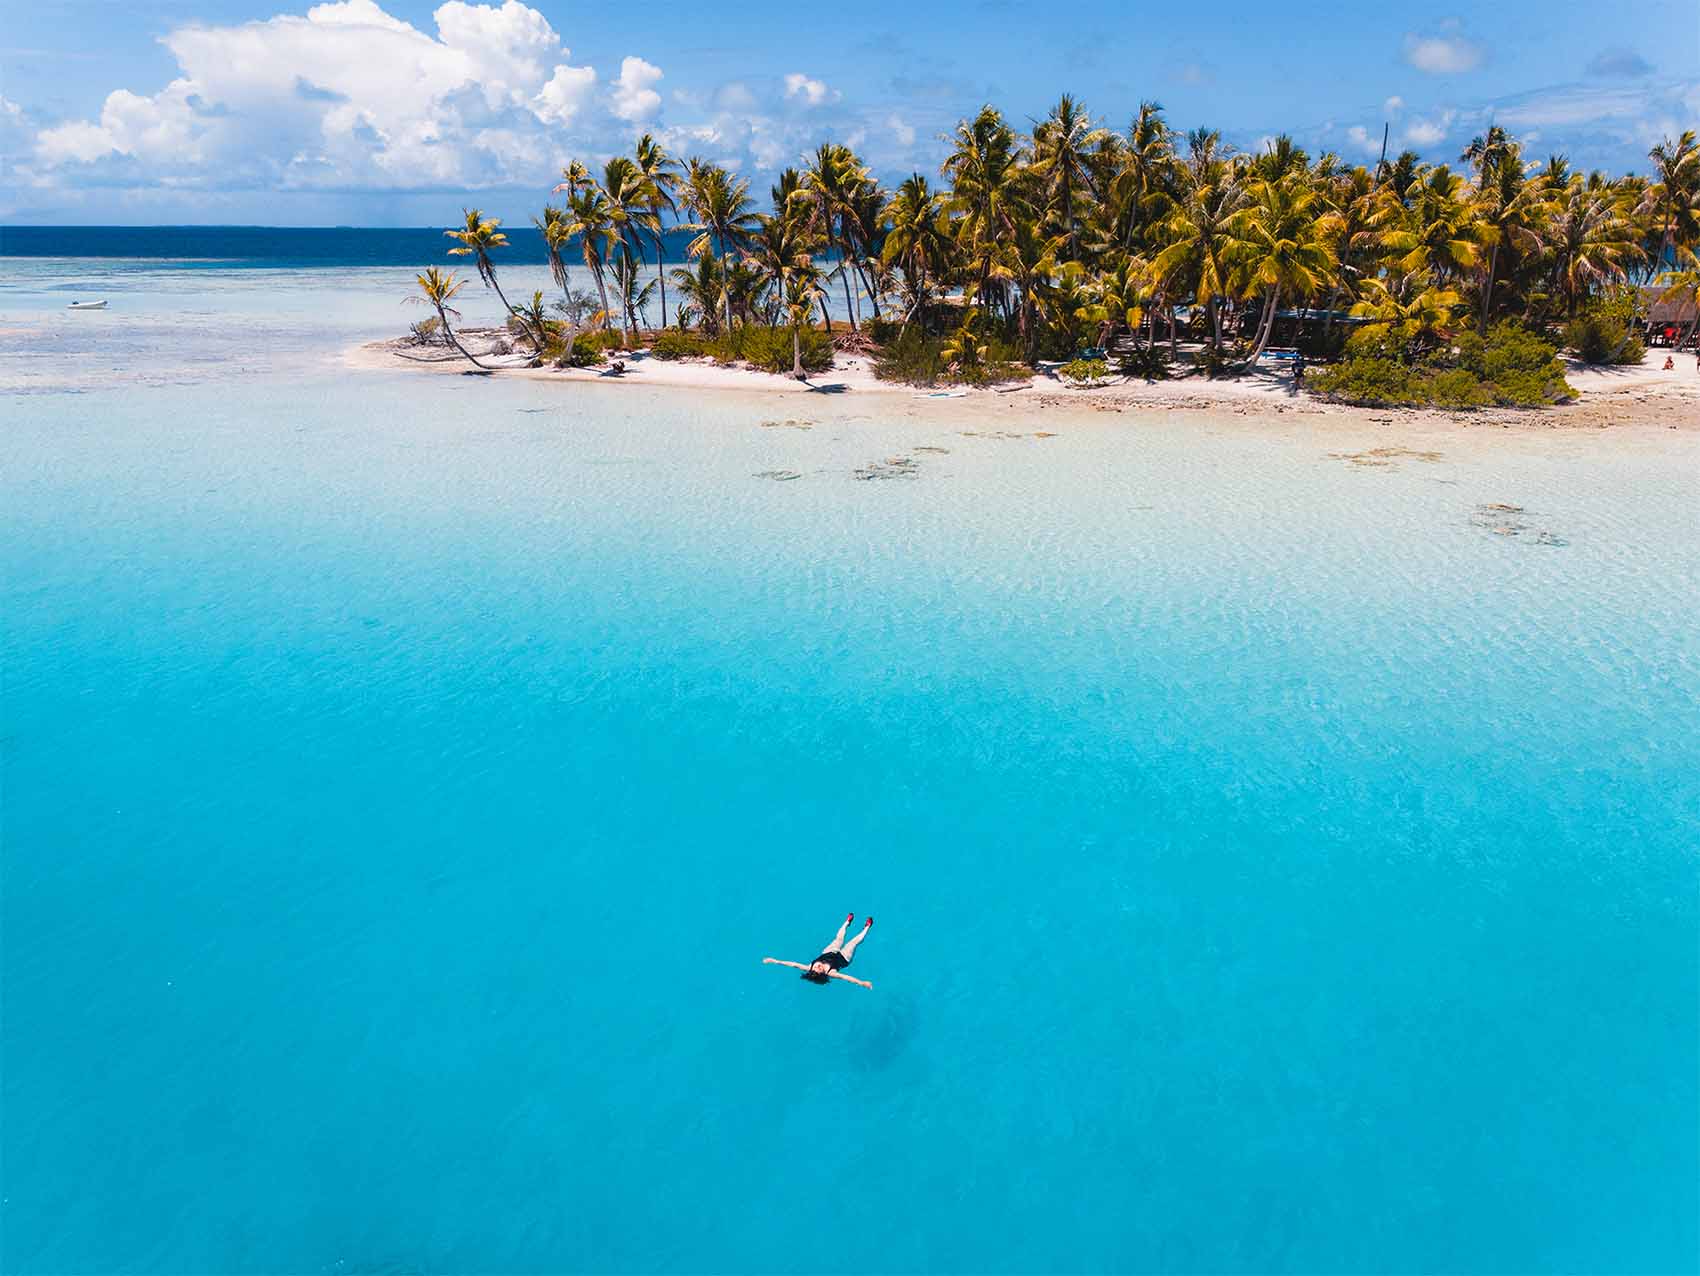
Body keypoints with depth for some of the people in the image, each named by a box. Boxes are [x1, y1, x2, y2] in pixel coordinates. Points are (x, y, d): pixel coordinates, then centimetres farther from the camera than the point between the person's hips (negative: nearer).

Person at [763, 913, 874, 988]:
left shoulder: (810, 969, -37)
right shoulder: (830, 973, -45)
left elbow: (794, 964, -39)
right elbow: (847, 977, -56)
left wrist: (775, 961, -44)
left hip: (829, 953, 3)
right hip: (843, 957, -3)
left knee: (838, 939, 25)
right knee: (854, 942, 16)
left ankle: (847, 921, 56)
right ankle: (866, 927, 47)